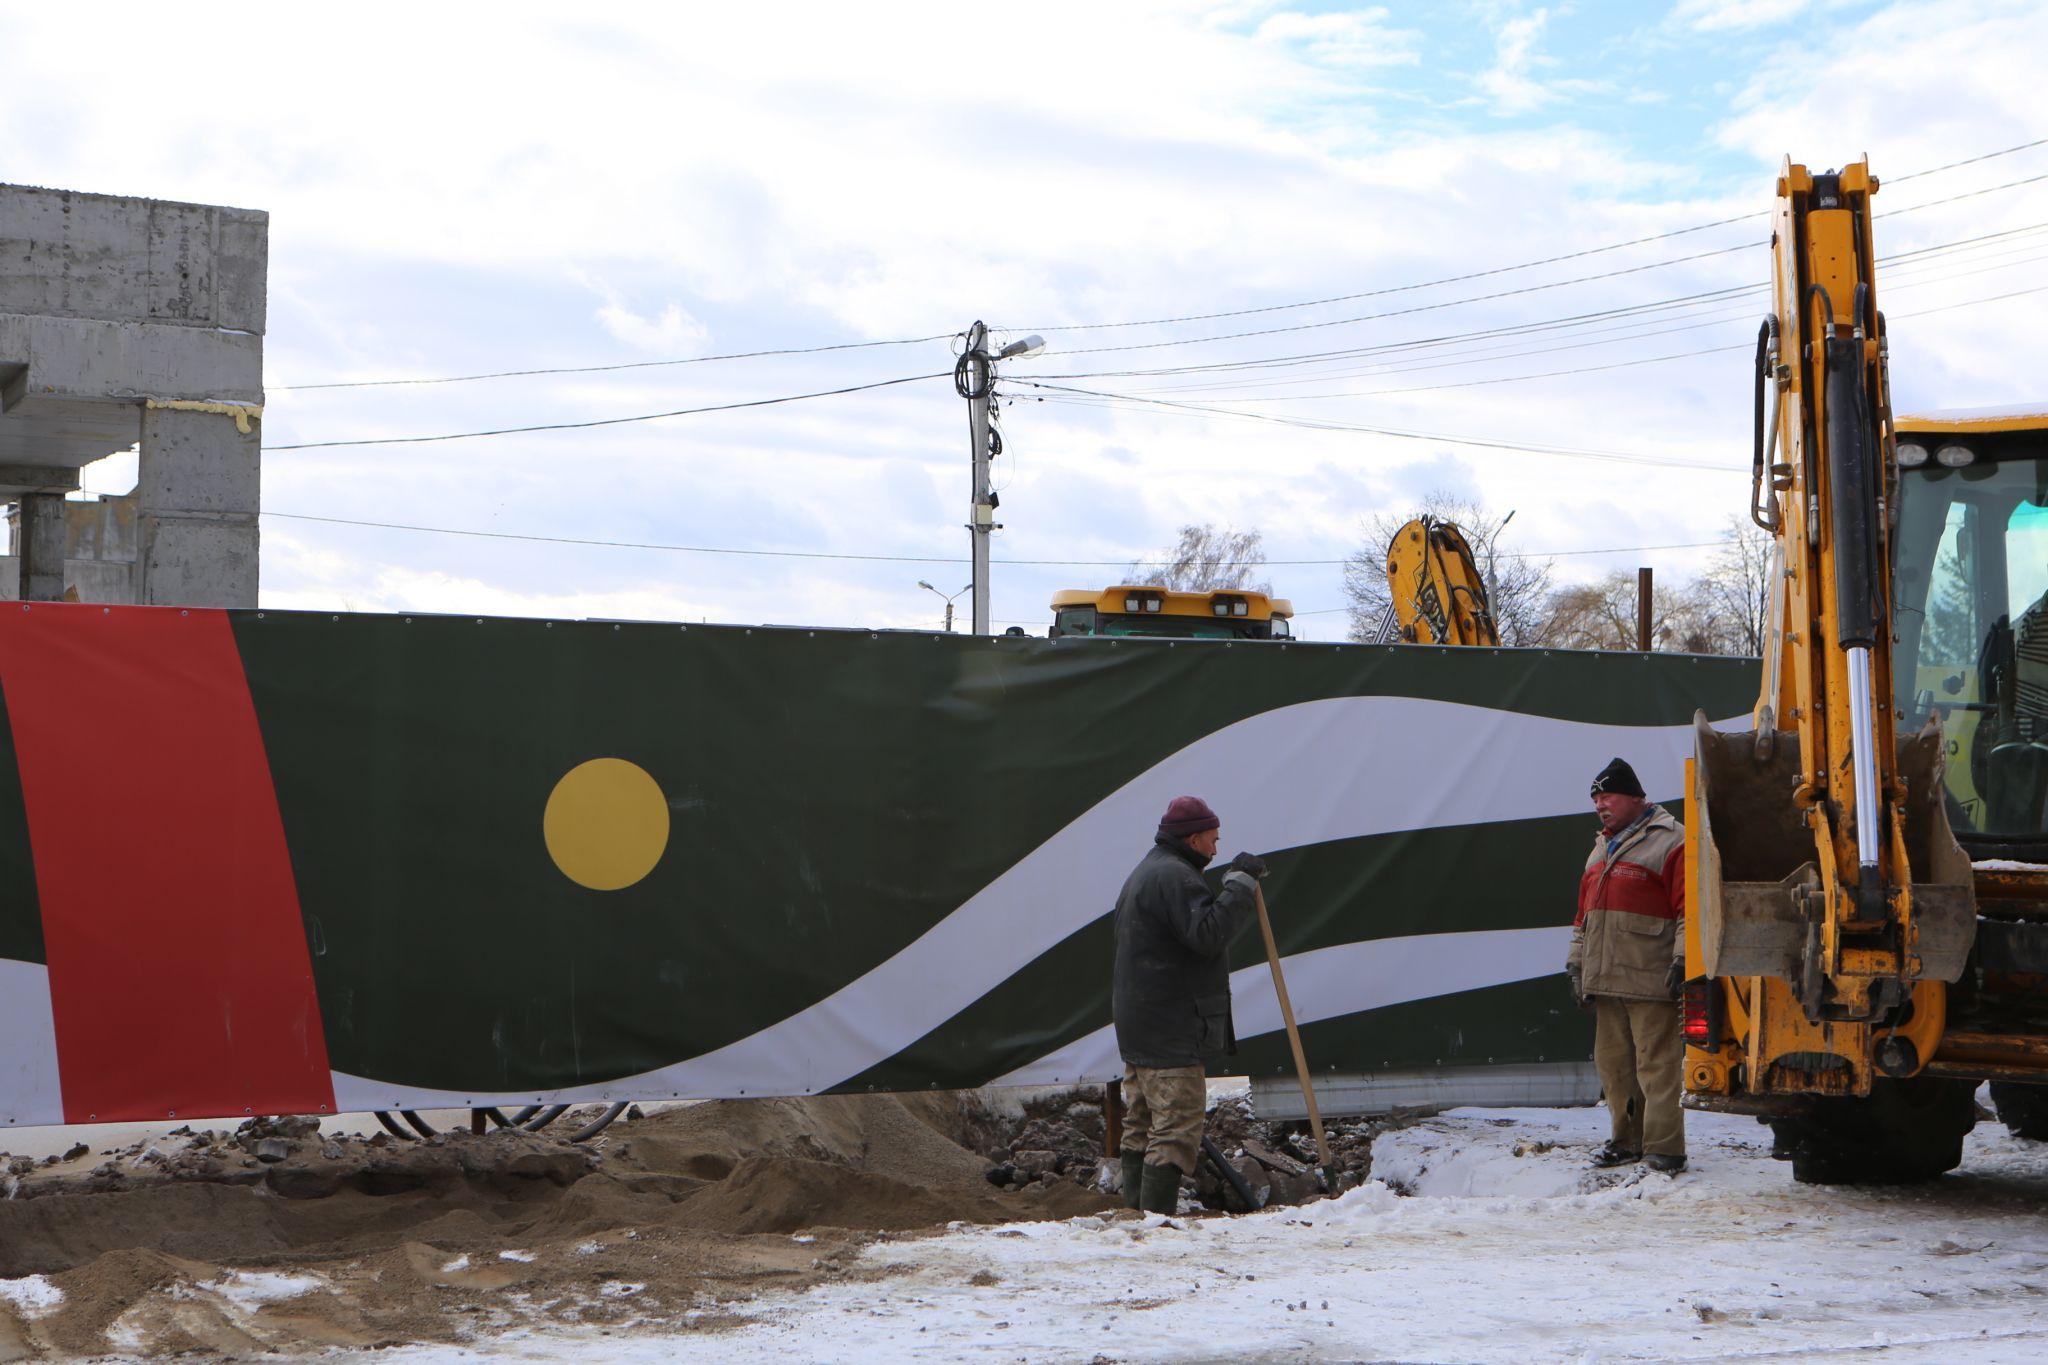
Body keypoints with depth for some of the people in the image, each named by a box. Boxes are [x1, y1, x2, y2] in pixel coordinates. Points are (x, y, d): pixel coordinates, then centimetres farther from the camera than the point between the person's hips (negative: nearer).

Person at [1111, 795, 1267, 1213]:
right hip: (1171, 1031, -11)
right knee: (1177, 1125, -10)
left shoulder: (1146, 873, 20)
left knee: (1141, 1126, 13)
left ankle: (1136, 1210, 16)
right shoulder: (1174, 876, -15)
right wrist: (1241, 884, -19)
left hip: (1138, 1027, 11)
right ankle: (1157, 1215, -13)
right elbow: (1208, 934, -24)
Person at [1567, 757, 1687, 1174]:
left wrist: (1682, 960, -16)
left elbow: (1688, 908, -10)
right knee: (1614, 1065, 10)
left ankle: (1663, 1149, -6)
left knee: (1656, 1065, -8)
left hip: (1650, 982, -8)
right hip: (1605, 980, 8)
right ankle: (1627, 1140, 19)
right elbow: (1584, 914, 26)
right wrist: (1577, 965, 21)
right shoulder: (1601, 850, 23)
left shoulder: (1669, 842, -3)